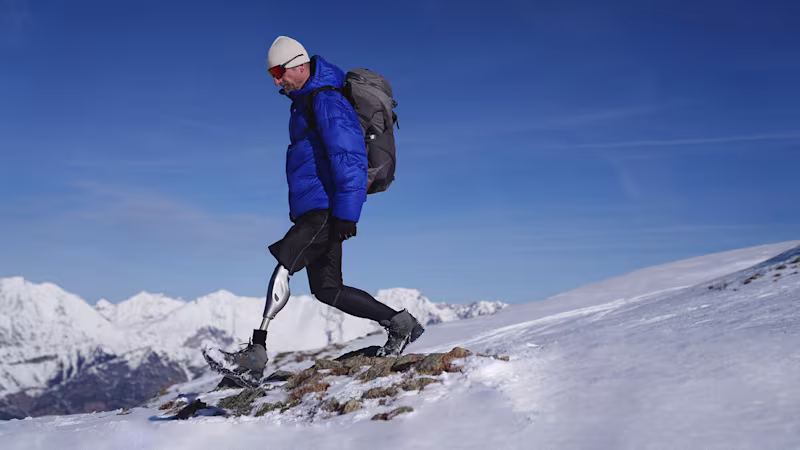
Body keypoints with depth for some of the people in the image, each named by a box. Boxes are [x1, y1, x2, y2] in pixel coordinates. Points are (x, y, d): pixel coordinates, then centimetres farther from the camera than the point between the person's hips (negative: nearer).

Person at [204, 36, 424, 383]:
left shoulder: (325, 100, -11)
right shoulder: (307, 99, 21)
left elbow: (350, 157, -20)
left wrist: (346, 213, -25)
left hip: (325, 208, -11)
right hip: (313, 210, 11)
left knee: (282, 265, -19)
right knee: (327, 290, 8)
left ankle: (256, 352, -19)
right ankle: (398, 322, 14)